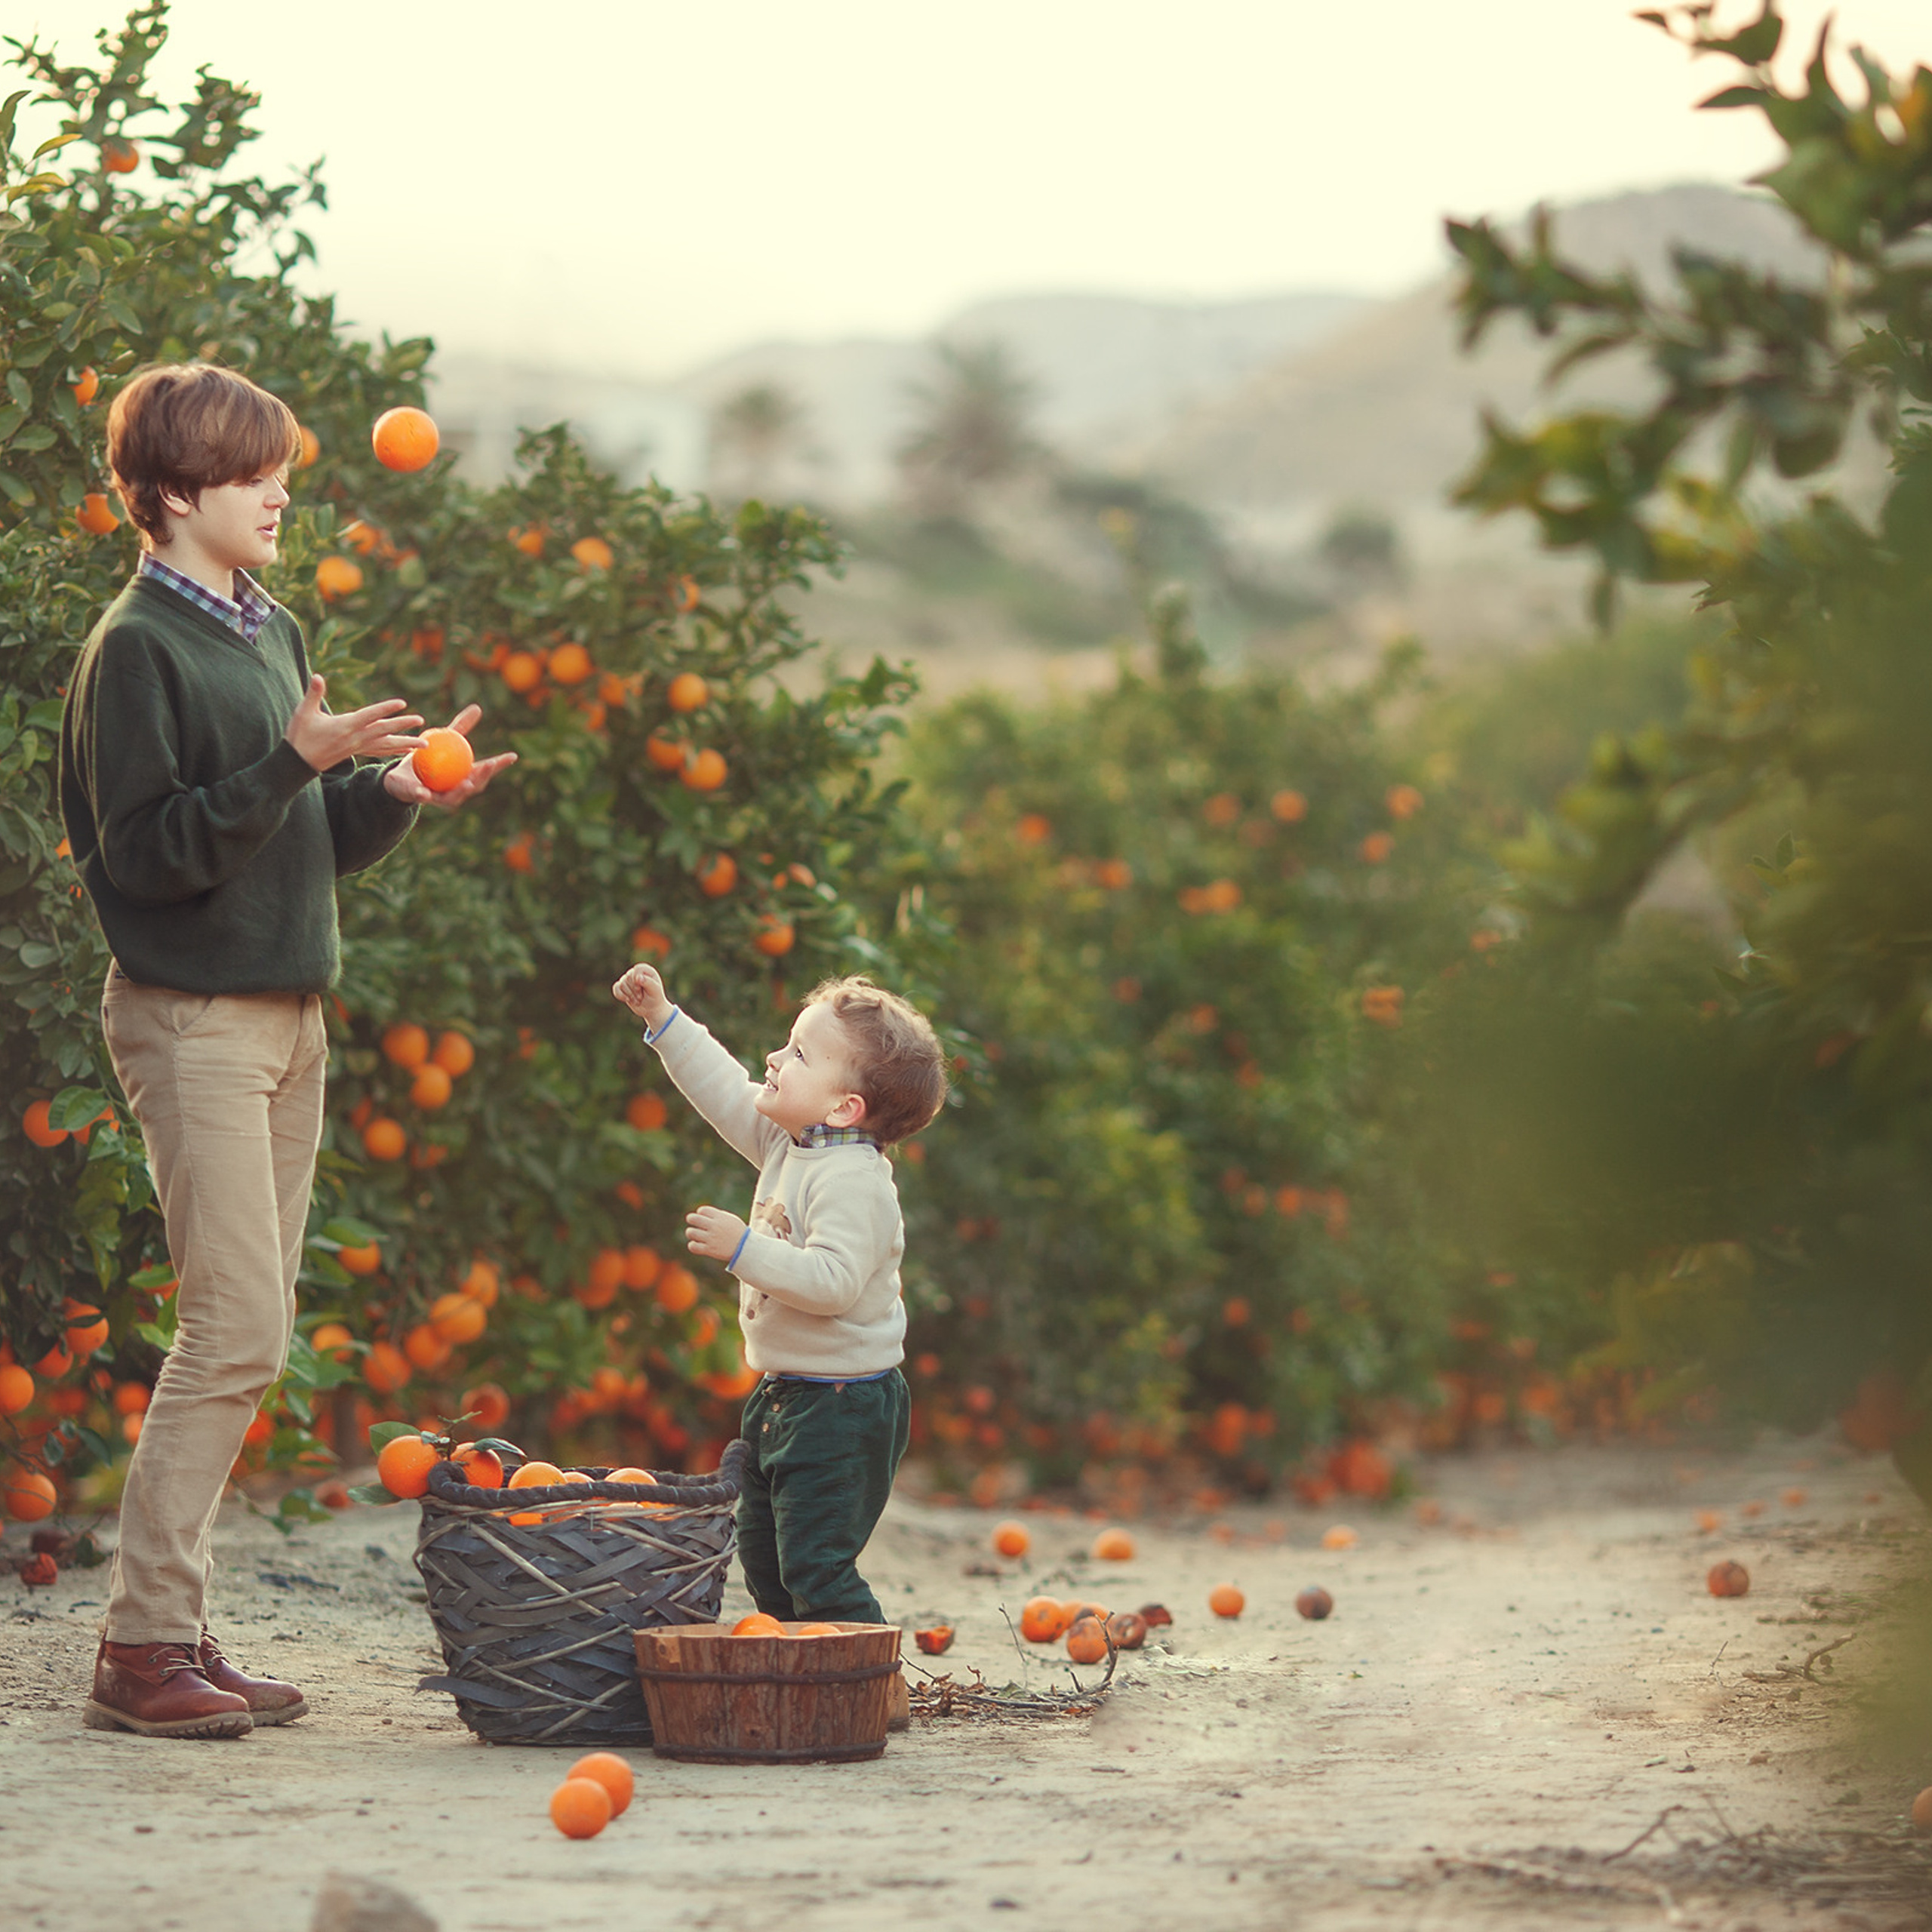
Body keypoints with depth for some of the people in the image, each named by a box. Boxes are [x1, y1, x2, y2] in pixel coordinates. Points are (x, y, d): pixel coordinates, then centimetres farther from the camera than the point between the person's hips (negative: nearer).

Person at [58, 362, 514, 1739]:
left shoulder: (277, 633, 16)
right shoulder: (138, 648, -9)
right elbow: (148, 853, -16)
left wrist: (398, 793, 1)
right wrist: (294, 762, -22)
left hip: (289, 1013, 8)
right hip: (192, 1016, -8)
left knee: (253, 1335, 6)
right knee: (236, 1330, -12)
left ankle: (180, 1629, 10)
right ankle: (143, 1646, -7)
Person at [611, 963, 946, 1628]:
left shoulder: (852, 1180, -23)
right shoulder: (789, 1145, 5)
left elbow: (833, 1280, -33)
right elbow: (727, 1092, 19)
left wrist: (744, 1248, -33)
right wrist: (663, 1020, 17)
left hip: (843, 1409, -10)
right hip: (783, 1398, 10)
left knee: (814, 1565, -12)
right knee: (763, 1553, 17)